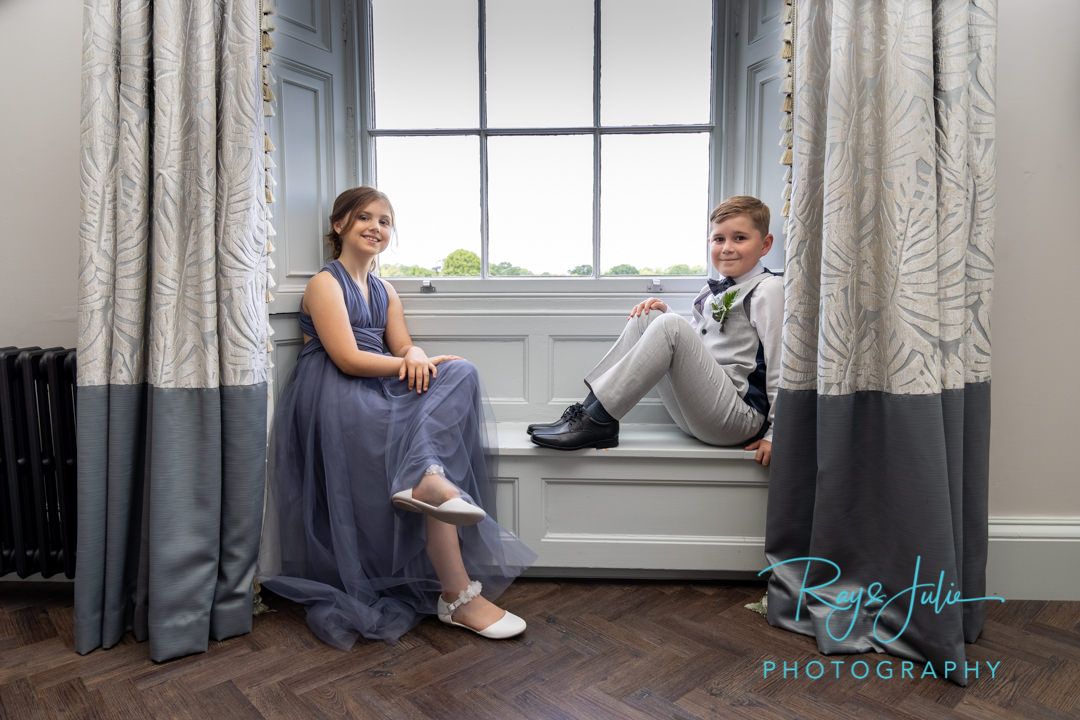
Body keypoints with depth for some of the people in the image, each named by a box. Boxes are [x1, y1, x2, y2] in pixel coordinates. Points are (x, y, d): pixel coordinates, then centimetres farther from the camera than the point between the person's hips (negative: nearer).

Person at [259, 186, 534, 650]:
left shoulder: (385, 293, 25)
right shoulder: (325, 283, 1)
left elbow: (402, 345, 11)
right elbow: (347, 358, -12)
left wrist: (415, 355, -14)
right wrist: (407, 364, -12)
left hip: (381, 393, 7)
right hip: (335, 403, -7)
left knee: (459, 373, -20)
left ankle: (427, 480, -41)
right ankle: (458, 597, -29)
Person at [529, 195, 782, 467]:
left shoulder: (768, 289, -6)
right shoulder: (713, 291, 18)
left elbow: (780, 363, -11)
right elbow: (689, 344, 26)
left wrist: (775, 433, -14)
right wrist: (663, 312, 9)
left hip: (740, 418, -8)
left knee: (670, 326, -26)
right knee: (647, 316, 4)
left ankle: (597, 421, -23)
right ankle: (589, 410, -7)